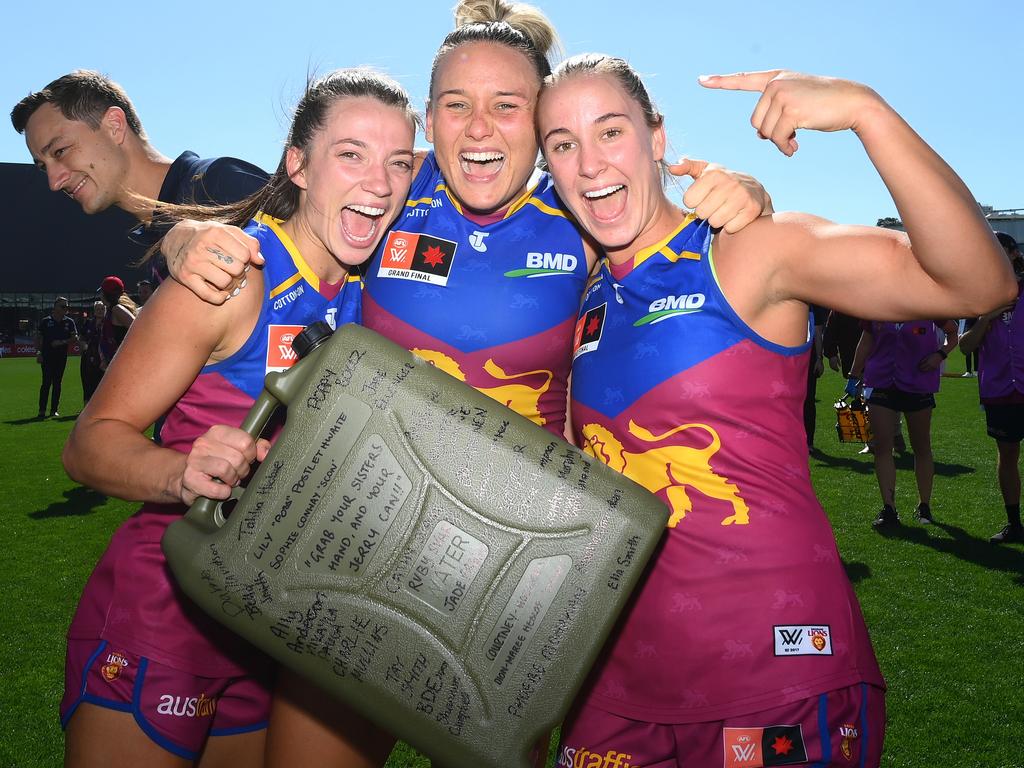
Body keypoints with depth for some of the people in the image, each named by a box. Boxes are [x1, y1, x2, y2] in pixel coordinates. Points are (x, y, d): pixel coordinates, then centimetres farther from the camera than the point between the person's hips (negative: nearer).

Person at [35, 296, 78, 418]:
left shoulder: (69, 322, 8)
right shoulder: (45, 321, 3)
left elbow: (75, 339, 5)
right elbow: (38, 338, 5)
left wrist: (63, 342, -10)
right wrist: (38, 352, -4)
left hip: (61, 356, 2)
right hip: (47, 356, -2)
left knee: (57, 383, 6)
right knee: (46, 383, -7)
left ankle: (54, 410, 11)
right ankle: (42, 410, -3)